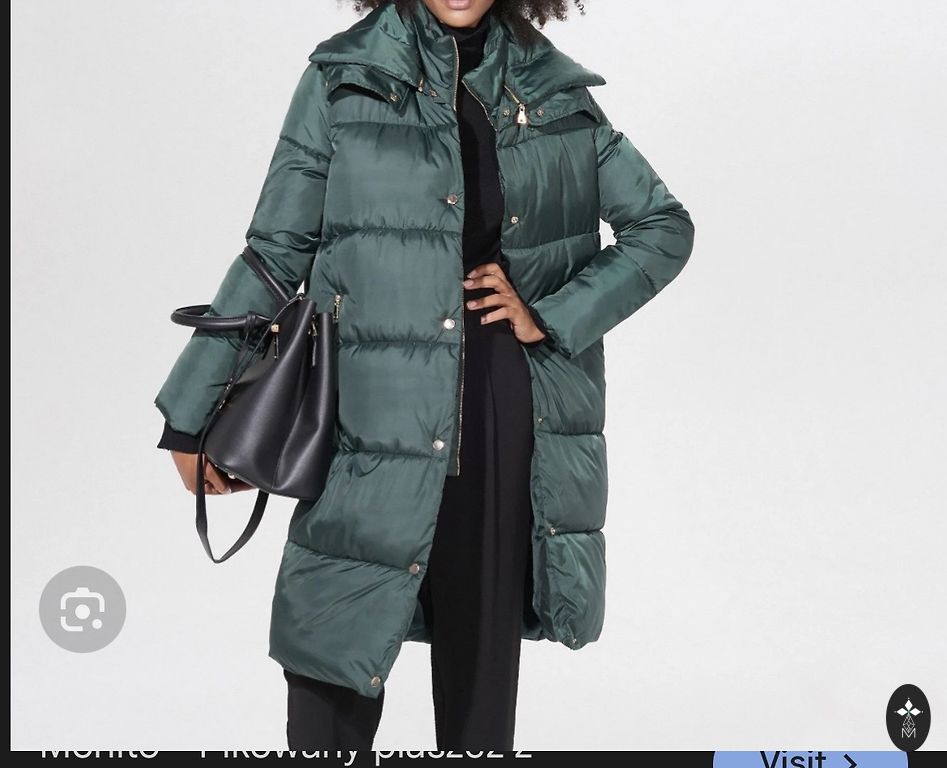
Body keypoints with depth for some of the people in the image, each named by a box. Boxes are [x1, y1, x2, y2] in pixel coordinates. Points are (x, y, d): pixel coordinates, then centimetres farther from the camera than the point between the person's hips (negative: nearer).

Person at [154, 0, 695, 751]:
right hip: (378, 428, -2)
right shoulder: (345, 78, 2)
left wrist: (551, 314, 0)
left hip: (512, 429, 2)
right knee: (333, 698, -1)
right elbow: (275, 251, 4)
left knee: (484, 674, 10)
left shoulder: (555, 90, 9)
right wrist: (198, 411, 4)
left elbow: (664, 225, 13)